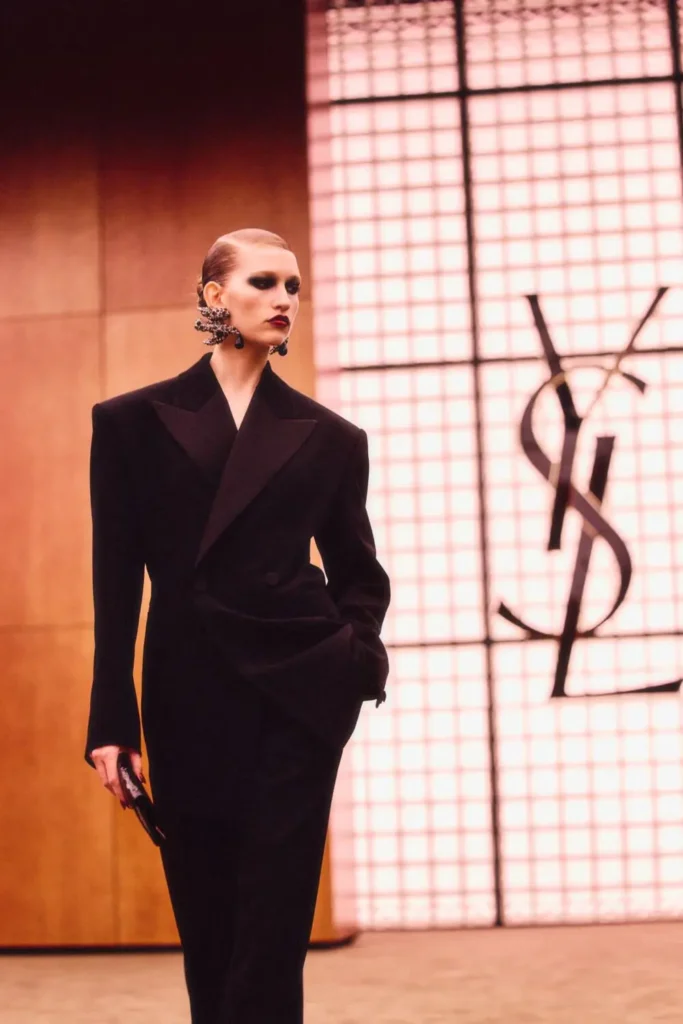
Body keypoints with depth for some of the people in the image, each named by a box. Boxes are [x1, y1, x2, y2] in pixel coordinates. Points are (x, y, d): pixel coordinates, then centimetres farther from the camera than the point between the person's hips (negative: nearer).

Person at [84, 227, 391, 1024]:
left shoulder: (327, 436, 8)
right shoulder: (134, 421, 5)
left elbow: (357, 569, 15)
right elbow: (116, 580, 2)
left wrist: (362, 647, -6)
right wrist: (111, 721, -2)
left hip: (300, 691, 0)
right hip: (188, 696, 0)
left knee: (273, 922, -4)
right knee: (206, 926, 8)